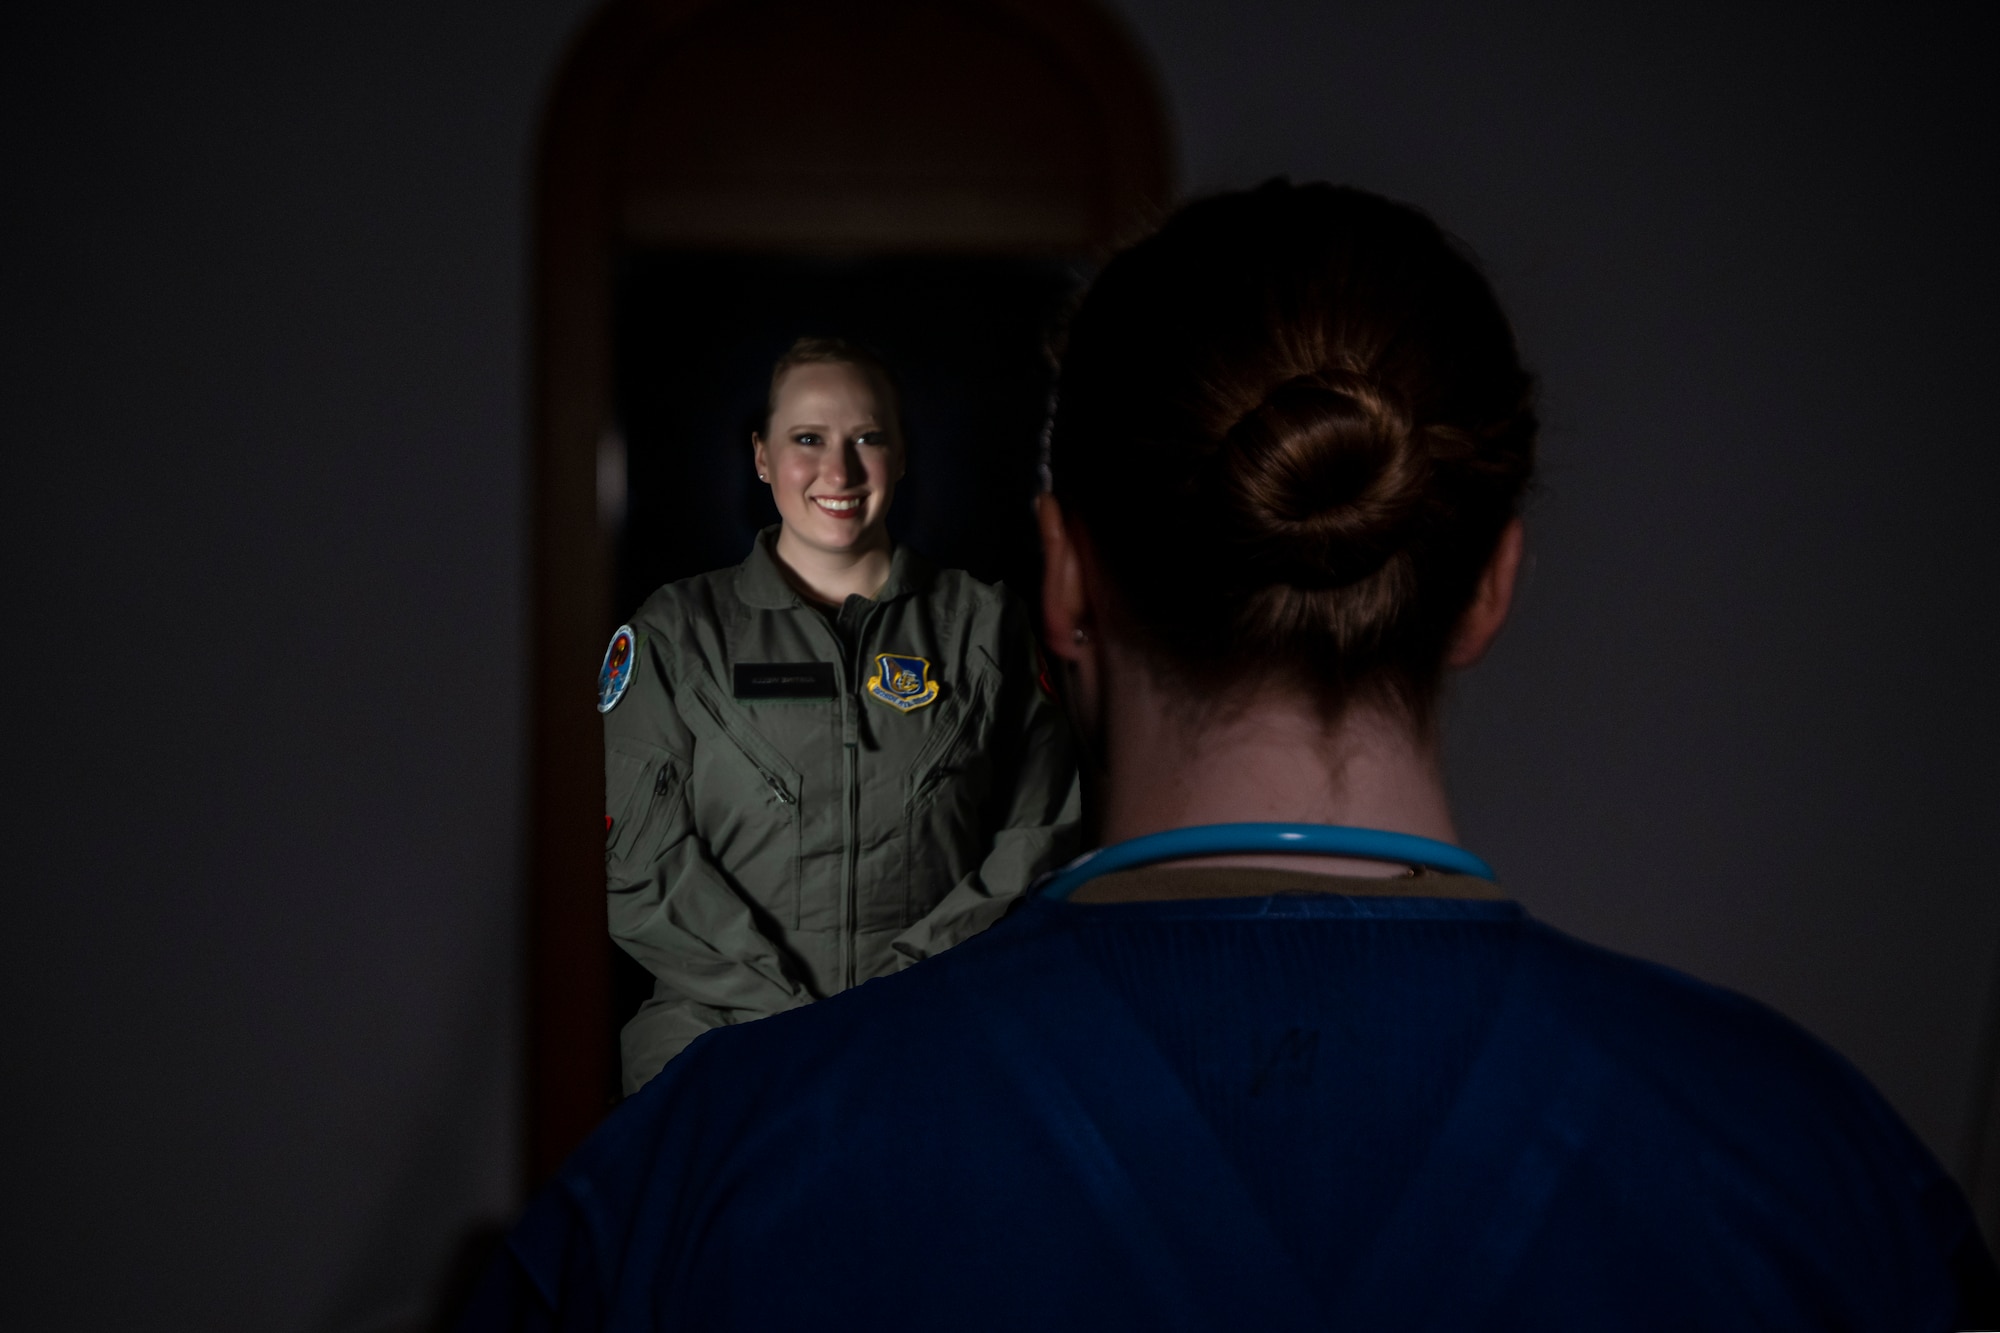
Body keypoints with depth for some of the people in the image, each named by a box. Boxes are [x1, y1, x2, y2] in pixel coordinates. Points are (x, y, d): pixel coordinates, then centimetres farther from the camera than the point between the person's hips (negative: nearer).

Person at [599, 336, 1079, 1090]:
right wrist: (793, 1005, -7)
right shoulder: (679, 631, 11)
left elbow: (1040, 837, 8)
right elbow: (636, 855, 3)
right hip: (721, 1044, 0)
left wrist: (905, 986, -5)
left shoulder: (984, 625, 14)